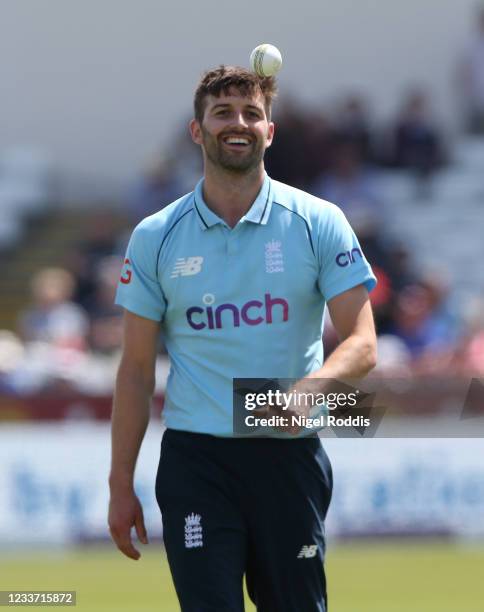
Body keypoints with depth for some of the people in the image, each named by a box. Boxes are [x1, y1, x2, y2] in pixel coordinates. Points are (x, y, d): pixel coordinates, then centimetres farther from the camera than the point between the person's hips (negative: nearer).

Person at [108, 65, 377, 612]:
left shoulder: (319, 223, 1)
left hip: (289, 457, 0)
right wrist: (121, 485, 4)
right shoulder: (155, 237, 4)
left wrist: (312, 385, -25)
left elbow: (362, 344, -3)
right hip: (194, 459, 0)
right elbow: (136, 368, 8)